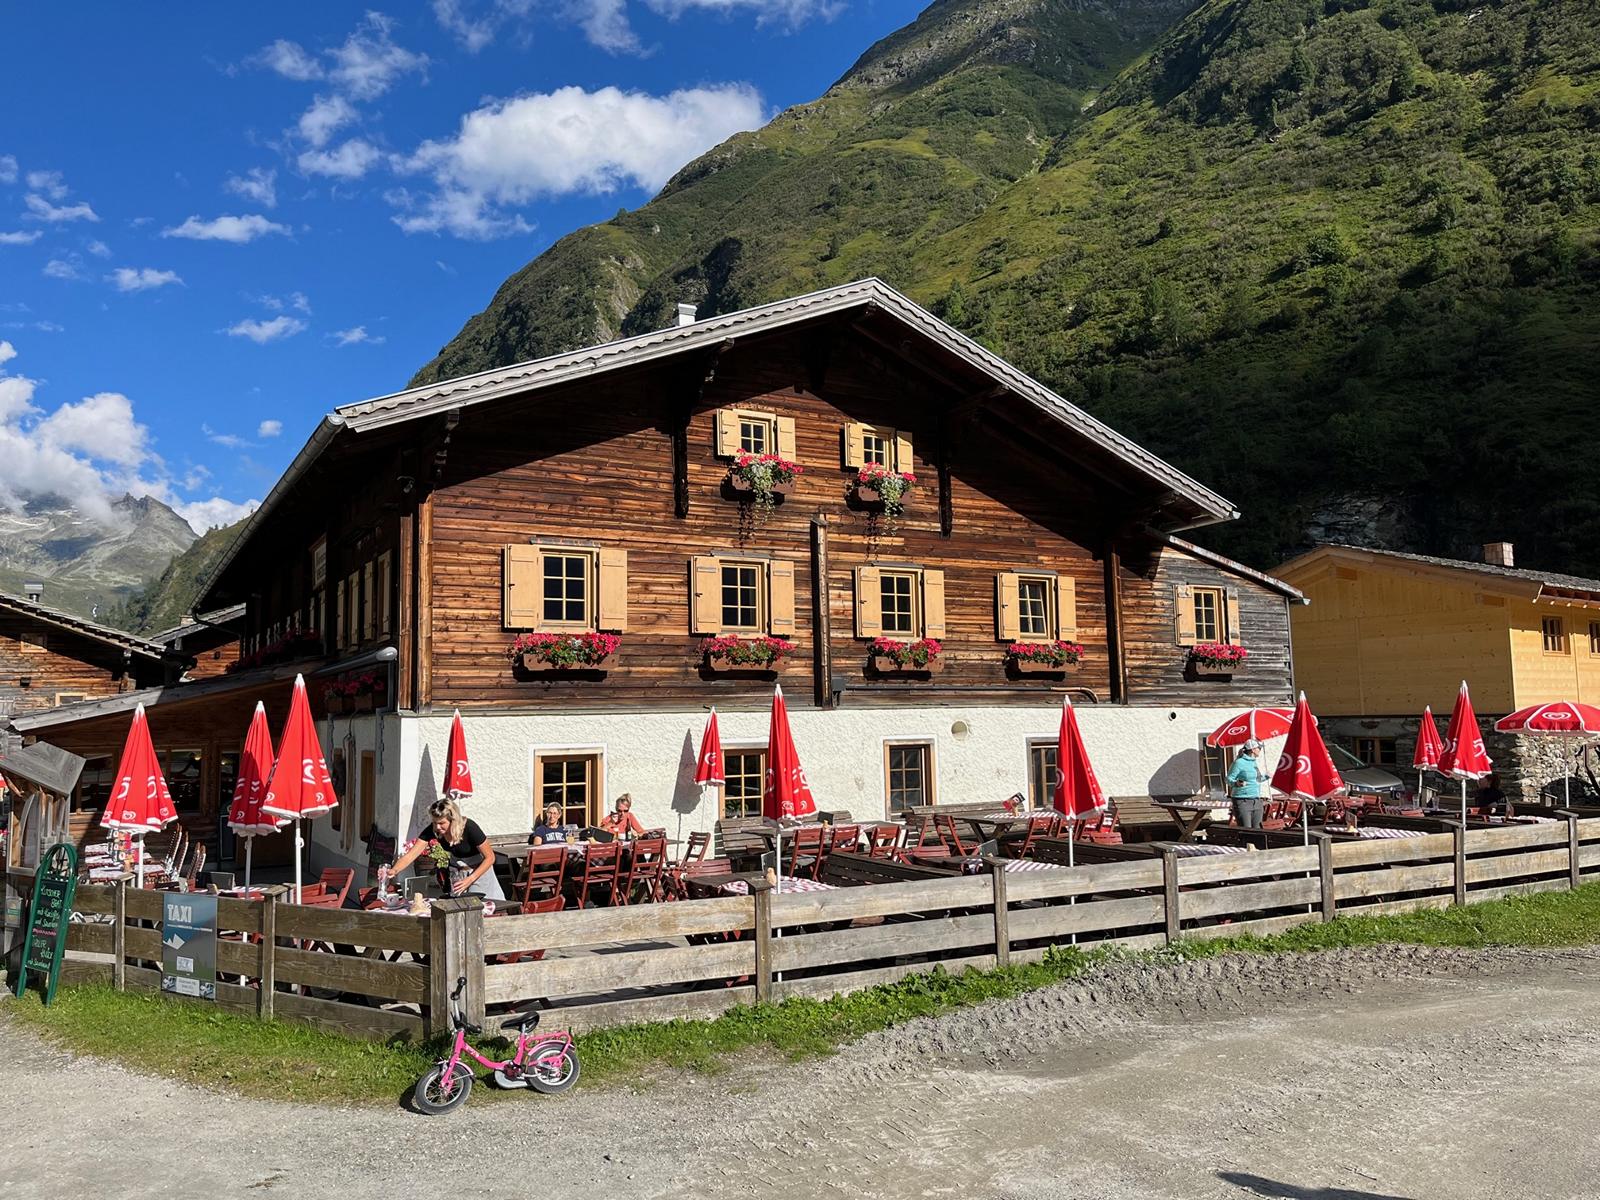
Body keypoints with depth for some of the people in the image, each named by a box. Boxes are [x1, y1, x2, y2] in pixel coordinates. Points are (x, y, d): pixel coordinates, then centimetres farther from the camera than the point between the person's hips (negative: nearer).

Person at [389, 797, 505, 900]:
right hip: (455, 873, 4)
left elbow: (490, 857, -23)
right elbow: (411, 854, -26)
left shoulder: (469, 828, -31)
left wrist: (469, 879, -30)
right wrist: (394, 870, -44)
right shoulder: (432, 830, -21)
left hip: (479, 870, -4)